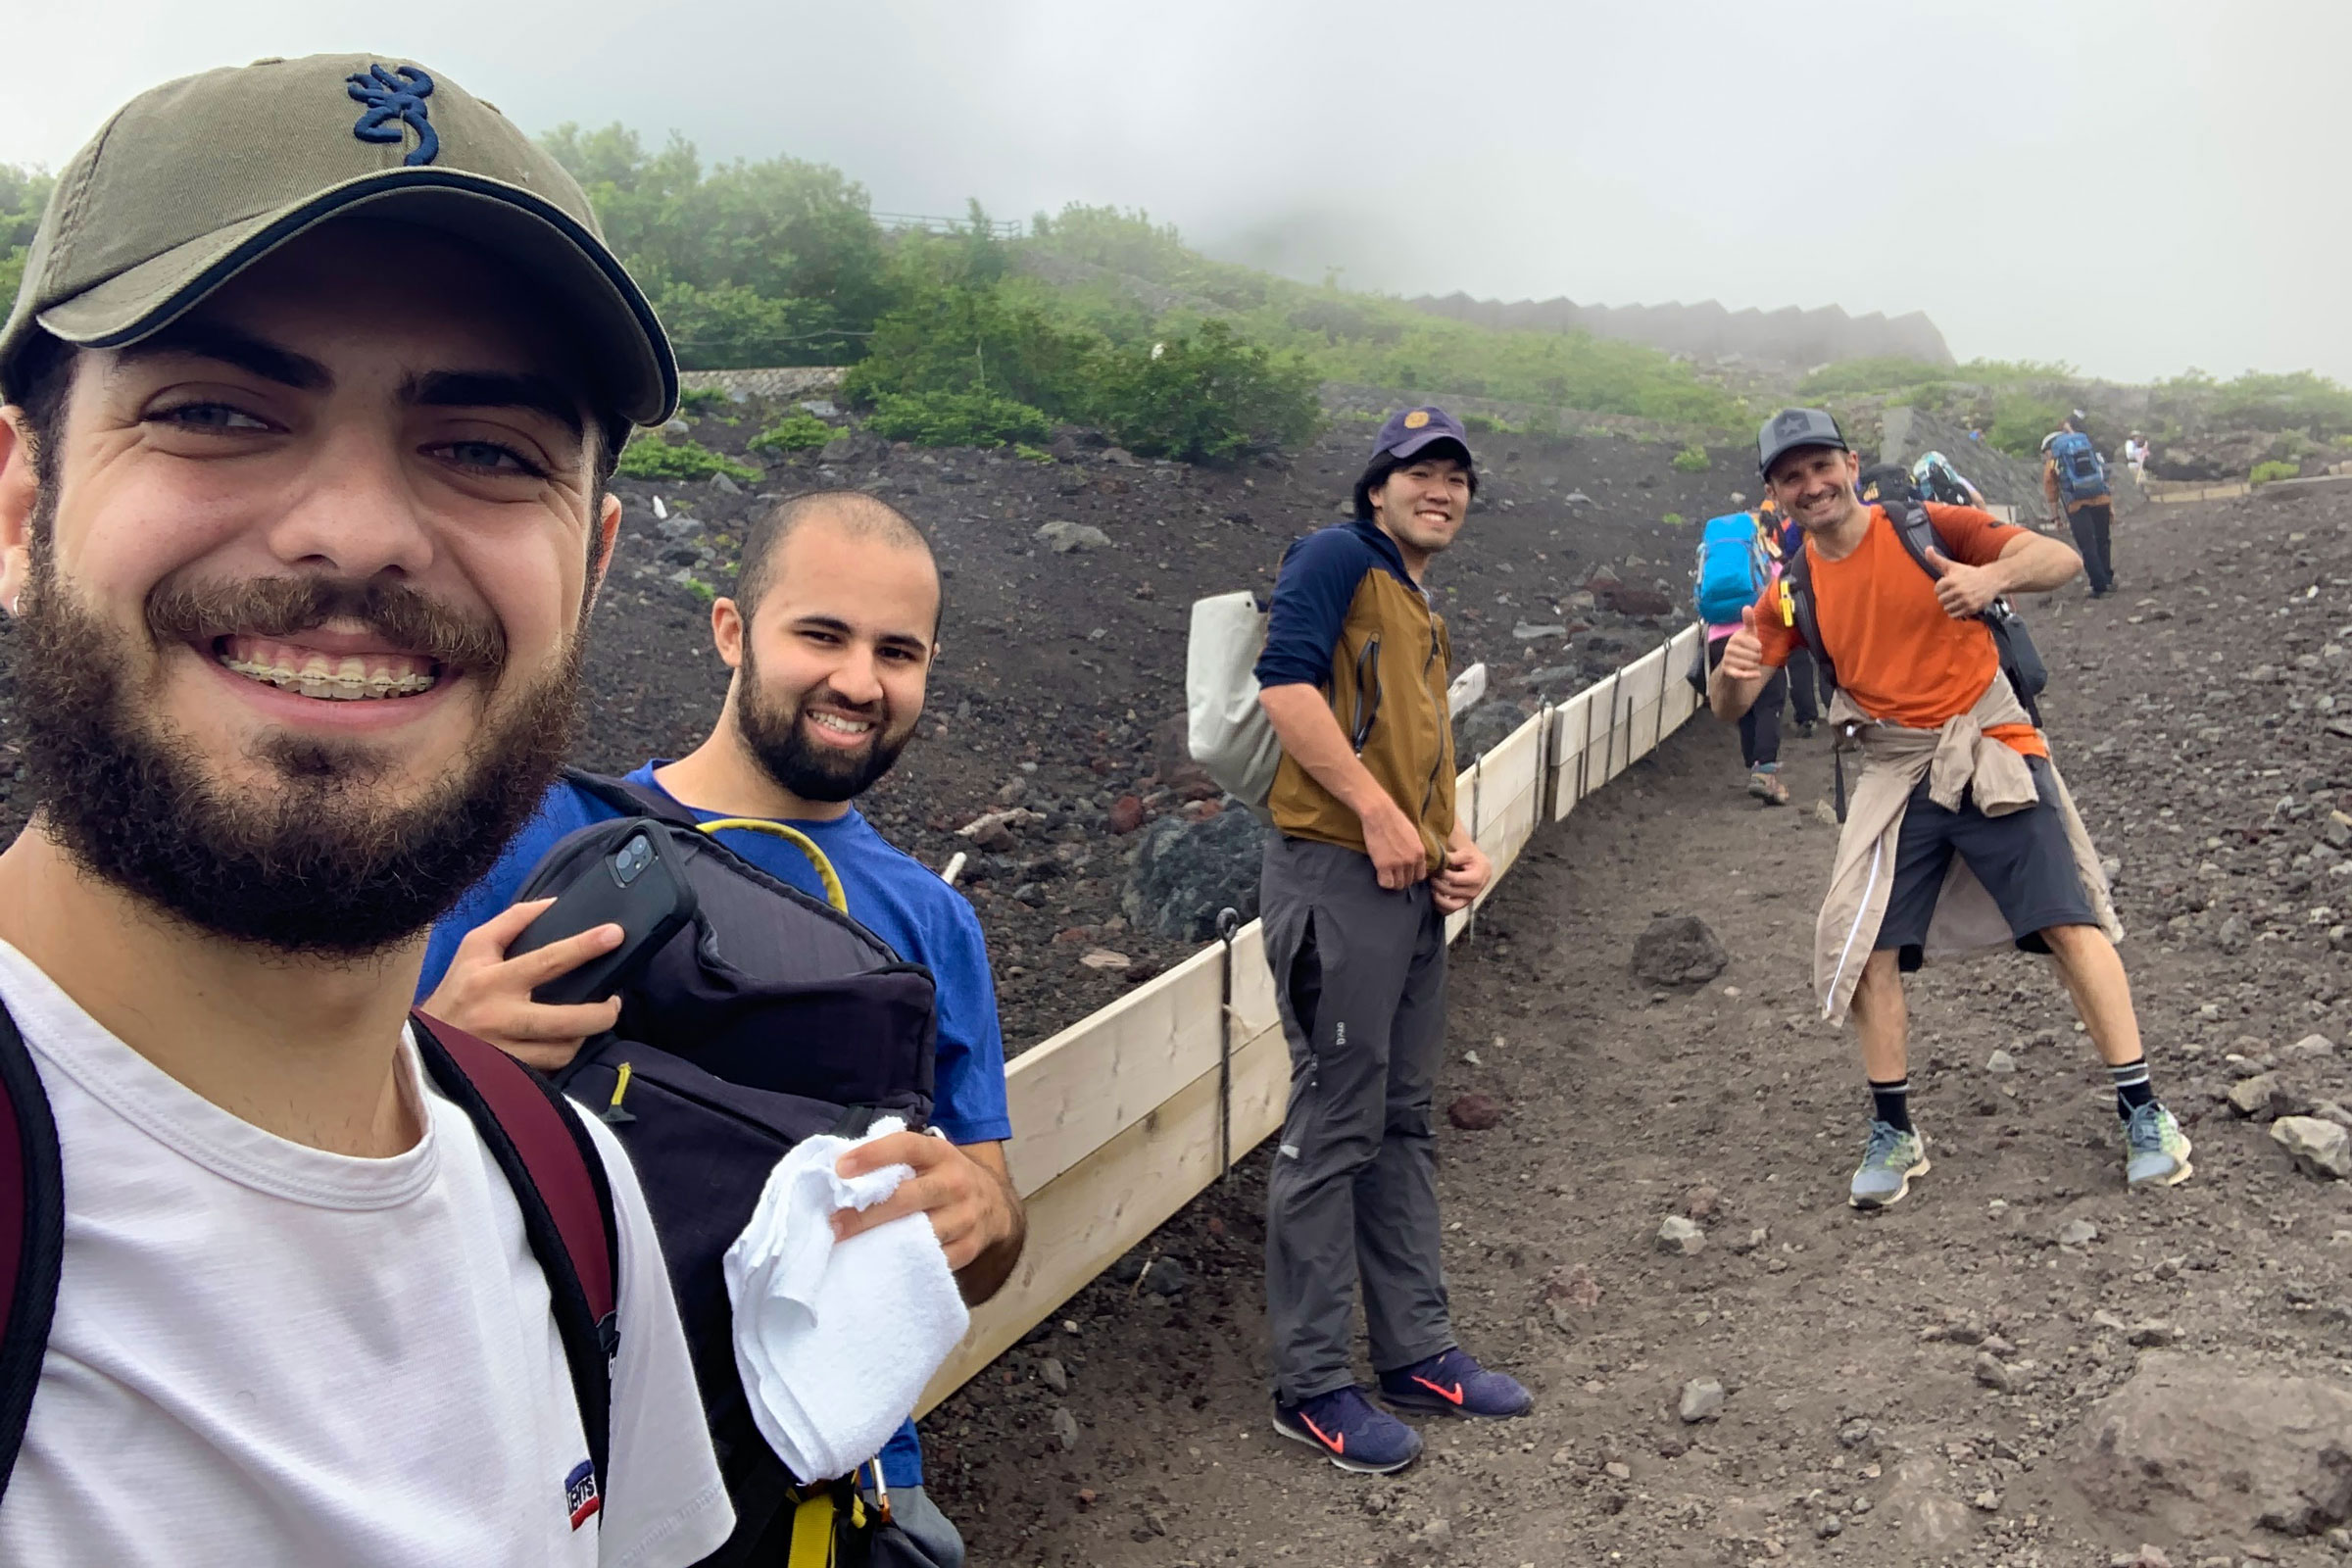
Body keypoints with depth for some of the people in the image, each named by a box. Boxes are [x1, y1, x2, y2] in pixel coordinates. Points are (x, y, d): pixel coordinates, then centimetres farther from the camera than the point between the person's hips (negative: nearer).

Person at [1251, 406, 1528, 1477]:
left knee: (1402, 1124, 15)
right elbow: (1285, 682, -20)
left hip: (1413, 891, 10)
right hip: (1336, 876, -9)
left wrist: (1459, 846, 10)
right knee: (1333, 1129, -3)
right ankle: (1312, 1386, 10)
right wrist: (1377, 812, -21)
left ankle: (1416, 1351, 28)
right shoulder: (1338, 559, -5)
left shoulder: (1424, 622, 22)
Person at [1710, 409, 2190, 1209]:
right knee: (1868, 946, -3)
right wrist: (1731, 670, -27)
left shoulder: (1927, 528, -6)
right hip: (1896, 774, 3)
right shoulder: (1792, 590, 2)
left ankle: (2143, 1112, 6)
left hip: (1990, 750, -3)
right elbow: (1728, 706, -2)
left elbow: (2061, 558, -10)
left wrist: (1991, 576, -31)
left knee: (2071, 923, -8)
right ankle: (1893, 1133, 13)